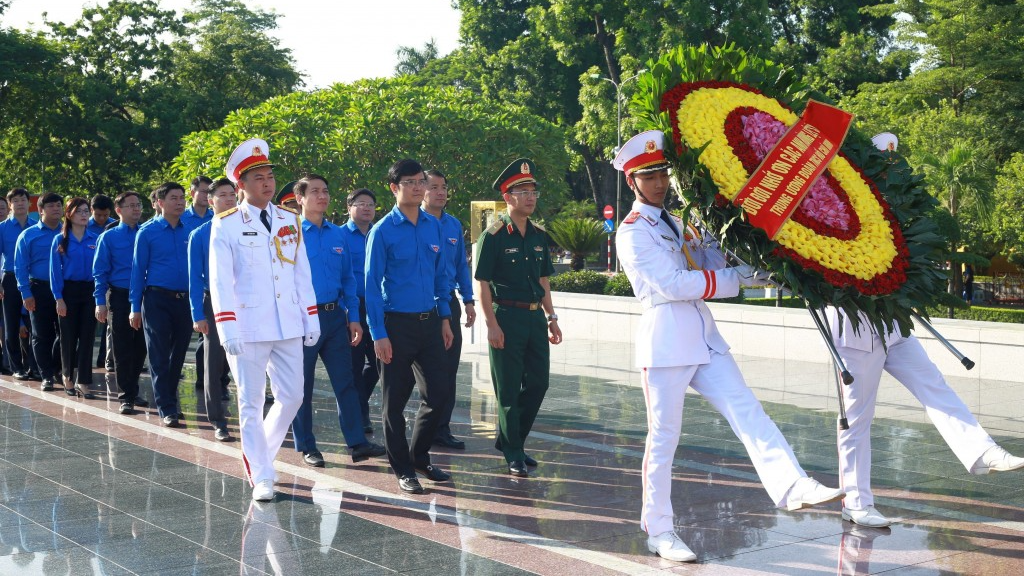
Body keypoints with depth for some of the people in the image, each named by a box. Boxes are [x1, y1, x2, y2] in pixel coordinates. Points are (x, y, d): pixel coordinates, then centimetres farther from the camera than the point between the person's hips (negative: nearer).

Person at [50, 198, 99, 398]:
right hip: (69, 291, -1)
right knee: (69, 336, 6)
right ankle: (69, 378, 21)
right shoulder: (60, 240, 1)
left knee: (87, 336, -2)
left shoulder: (96, 239, 4)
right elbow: (55, 270, -1)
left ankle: (83, 382, 0)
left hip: (90, 290, 1)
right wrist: (59, 298, -8)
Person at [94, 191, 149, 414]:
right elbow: (100, 271, 1)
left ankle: (132, 391, 24)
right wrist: (100, 302, -7)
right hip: (120, 297, -2)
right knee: (122, 349, -1)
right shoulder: (109, 237, 2)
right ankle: (125, 398, 3)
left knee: (140, 348, 9)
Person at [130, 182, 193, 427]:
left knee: (178, 355, 11)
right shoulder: (147, 232, -1)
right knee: (160, 357, -2)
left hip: (185, 299, 3)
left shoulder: (189, 231, 7)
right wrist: (135, 308, -3)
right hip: (157, 300, -3)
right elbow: (138, 270, 0)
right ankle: (166, 409, 1)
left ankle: (170, 400, 25)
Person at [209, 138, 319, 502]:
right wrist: (227, 327, -15)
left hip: (288, 327, 4)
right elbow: (220, 279, -7)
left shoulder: (290, 221, 10)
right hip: (248, 330, -4)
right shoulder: (226, 225, -3)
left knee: (292, 397, 7)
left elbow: (302, 273, 13)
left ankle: (259, 455, 29)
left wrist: (311, 318, 9)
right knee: (251, 403, 0)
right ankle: (261, 478, 7)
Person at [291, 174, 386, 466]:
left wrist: (353, 317, 8)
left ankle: (357, 443, 6)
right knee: (302, 385, 5)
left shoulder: (337, 234, 9)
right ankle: (306, 447, 15)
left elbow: (347, 278, 13)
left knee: (345, 381, 3)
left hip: (335, 317, 4)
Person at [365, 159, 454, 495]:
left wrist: (445, 319, 11)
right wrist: (379, 335, -13)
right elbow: (372, 284, -9)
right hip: (397, 324, -5)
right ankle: (402, 470, 18)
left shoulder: (434, 226, 6)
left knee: (439, 394, 7)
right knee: (395, 401, 4)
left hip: (429, 322, 5)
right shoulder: (383, 231, -9)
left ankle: (420, 457, 27)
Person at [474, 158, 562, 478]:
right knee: (509, 389, 1)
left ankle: (509, 439, 27)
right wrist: (492, 324, -16)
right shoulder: (493, 236, -9)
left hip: (535, 317, 7)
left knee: (538, 383, 10)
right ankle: (513, 454, 12)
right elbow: (482, 284, -10)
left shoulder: (539, 236, 10)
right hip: (507, 317, -7)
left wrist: (551, 317, 12)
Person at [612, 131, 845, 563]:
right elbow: (671, 284, -15)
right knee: (663, 438, -1)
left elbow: (711, 268, 19)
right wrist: (736, 279, -15)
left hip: (705, 340, 7)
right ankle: (659, 531, 8)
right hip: (666, 342, -7)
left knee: (747, 411, -10)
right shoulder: (632, 232, -5)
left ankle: (793, 487, -23)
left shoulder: (677, 225, 21)